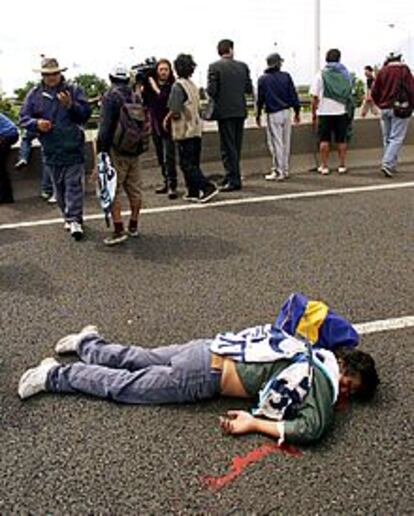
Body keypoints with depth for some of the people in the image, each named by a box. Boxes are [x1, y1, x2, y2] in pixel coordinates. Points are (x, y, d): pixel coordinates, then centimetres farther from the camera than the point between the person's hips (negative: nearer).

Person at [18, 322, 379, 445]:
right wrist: (255, 423, -23)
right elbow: (311, 429, -30)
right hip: (204, 377, -6)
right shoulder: (322, 383, -13)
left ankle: (88, 344, 38)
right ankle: (56, 375, 15)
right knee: (123, 386, 6)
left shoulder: (316, 354, 9)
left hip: (210, 349, 7)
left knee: (140, 359, 24)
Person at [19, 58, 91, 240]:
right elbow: (23, 118, 7)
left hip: (74, 148, -3)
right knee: (59, 187, 11)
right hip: (51, 150, 3)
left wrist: (71, 105, -20)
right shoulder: (34, 94, 7)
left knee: (74, 185, -6)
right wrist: (36, 123, -14)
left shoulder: (73, 90, 2)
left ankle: (75, 220, -5)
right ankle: (68, 217, 24)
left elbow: (86, 113, -2)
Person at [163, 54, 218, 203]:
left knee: (187, 165, -4)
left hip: (184, 131, -8)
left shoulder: (178, 86, -13)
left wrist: (167, 119, 1)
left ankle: (208, 187, -13)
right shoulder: (193, 85, 13)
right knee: (193, 163, 12)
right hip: (196, 129, 8)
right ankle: (193, 192, 16)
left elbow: (175, 111, -19)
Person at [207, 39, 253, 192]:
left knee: (228, 147, -1)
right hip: (240, 111, 5)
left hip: (224, 111, -4)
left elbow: (211, 90, -13)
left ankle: (233, 180, -2)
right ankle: (234, 178, 21)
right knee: (236, 146, 13)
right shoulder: (243, 66, 4)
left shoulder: (215, 67, -8)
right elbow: (249, 89, 4)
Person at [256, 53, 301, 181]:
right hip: (286, 113, 4)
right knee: (285, 143, 11)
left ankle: (278, 172, 0)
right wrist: (297, 112, 12)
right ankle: (285, 170, 18)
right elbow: (293, 95, 4)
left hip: (273, 114, -4)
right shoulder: (286, 76, 3)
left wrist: (258, 115, 9)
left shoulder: (263, 79, -4)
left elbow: (260, 99, -1)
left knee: (276, 143, -1)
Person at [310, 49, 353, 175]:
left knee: (324, 140, 3)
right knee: (341, 140, 7)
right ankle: (342, 166, 10)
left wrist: (313, 113, 1)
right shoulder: (345, 74, 5)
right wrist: (348, 109, 19)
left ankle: (323, 166, 4)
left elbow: (315, 97, -7)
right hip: (342, 111, 3)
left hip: (325, 112, -2)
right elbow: (350, 93, 10)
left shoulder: (321, 75, -4)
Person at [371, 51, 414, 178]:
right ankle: (387, 164, -19)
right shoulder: (404, 70, -3)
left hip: (385, 109, 4)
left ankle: (392, 165, 16)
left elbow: (374, 92, 6)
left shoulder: (382, 71, 6)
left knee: (387, 138, 12)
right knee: (396, 138, -5)